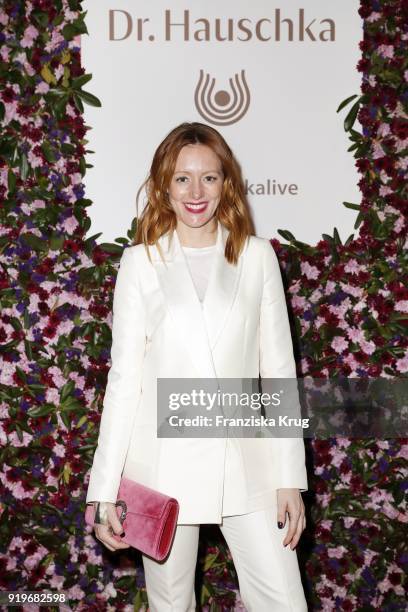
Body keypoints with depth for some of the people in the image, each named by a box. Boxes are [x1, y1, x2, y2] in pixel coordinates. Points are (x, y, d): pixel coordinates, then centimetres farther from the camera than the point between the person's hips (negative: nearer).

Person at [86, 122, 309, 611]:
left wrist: (290, 478, -1)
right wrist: (105, 488, -3)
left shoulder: (257, 255, 3)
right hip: (165, 463, 0)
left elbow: (278, 369, 3)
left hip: (245, 460, 1)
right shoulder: (140, 262, 1)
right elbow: (124, 377, 1)